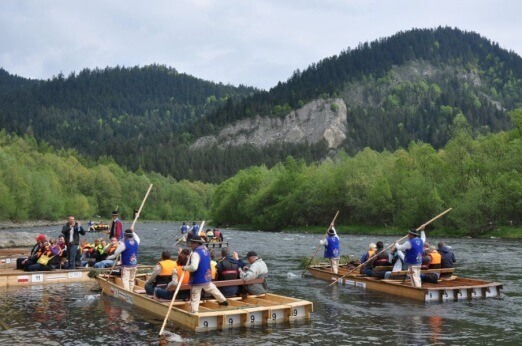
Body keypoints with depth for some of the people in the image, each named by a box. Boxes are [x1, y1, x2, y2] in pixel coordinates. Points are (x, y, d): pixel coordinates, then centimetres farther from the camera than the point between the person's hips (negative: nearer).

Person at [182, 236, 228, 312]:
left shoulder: (196, 253, -24)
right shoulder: (205, 249, 3)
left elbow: (193, 267, -35)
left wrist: (185, 268, -18)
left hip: (198, 279, -9)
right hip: (207, 277, 9)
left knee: (195, 298, 0)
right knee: (212, 289, 31)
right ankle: (223, 301, 47)